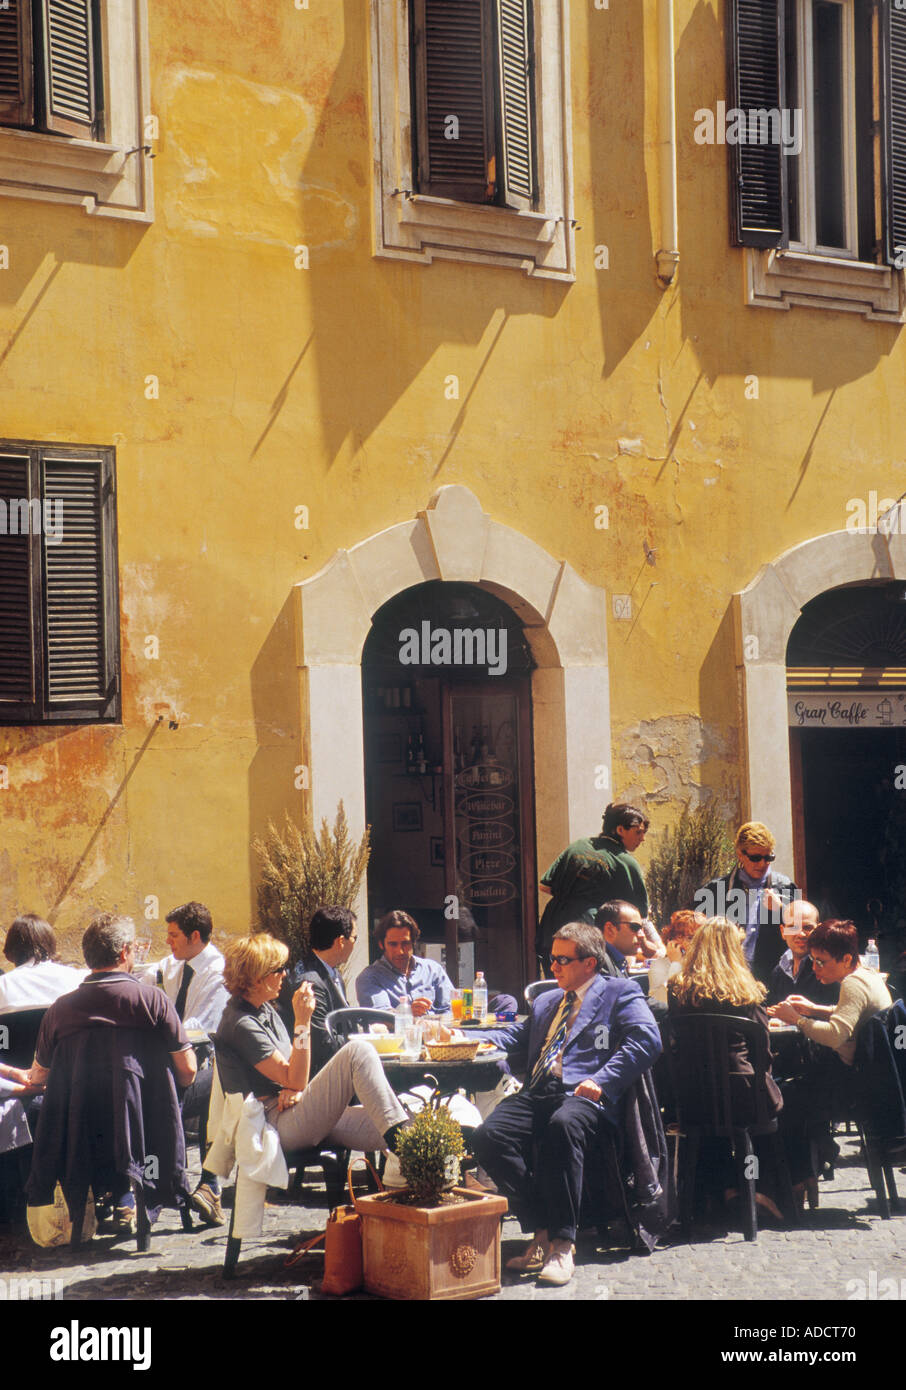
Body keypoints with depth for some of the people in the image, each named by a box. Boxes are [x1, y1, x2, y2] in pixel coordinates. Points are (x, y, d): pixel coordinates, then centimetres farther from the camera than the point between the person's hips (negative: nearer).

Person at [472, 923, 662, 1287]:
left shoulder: (620, 994, 13)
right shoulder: (545, 1002, 35)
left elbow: (646, 1039, -4)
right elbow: (517, 1040, 32)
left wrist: (602, 1081, -15)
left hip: (582, 1095, -6)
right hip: (536, 1094, 6)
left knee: (563, 1125, -41)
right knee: (488, 1135, -25)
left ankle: (561, 1243, -32)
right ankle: (541, 1231, -16)